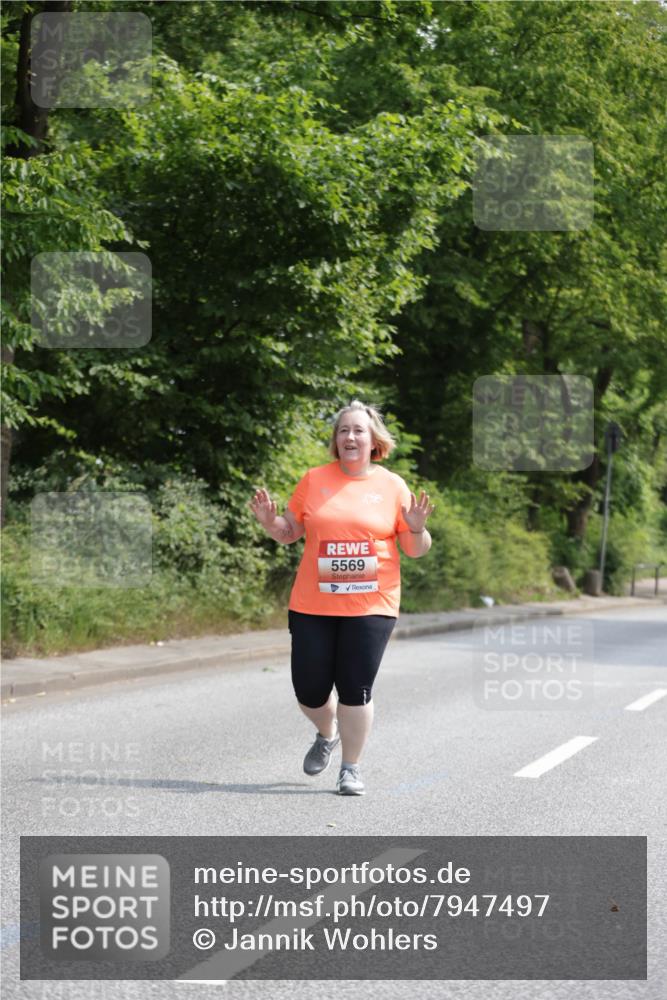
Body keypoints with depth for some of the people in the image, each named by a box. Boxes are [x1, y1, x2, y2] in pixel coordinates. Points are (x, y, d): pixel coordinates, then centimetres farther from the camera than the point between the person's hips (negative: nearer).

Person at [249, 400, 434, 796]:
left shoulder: (392, 486, 4)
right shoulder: (314, 480, 5)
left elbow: (415, 550, 8)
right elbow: (289, 532, 13)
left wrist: (417, 529, -13)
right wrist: (269, 521, -7)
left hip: (370, 606, -1)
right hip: (313, 606, 2)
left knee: (356, 689, -5)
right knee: (309, 690, 4)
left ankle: (351, 767, 12)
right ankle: (328, 735, 37)